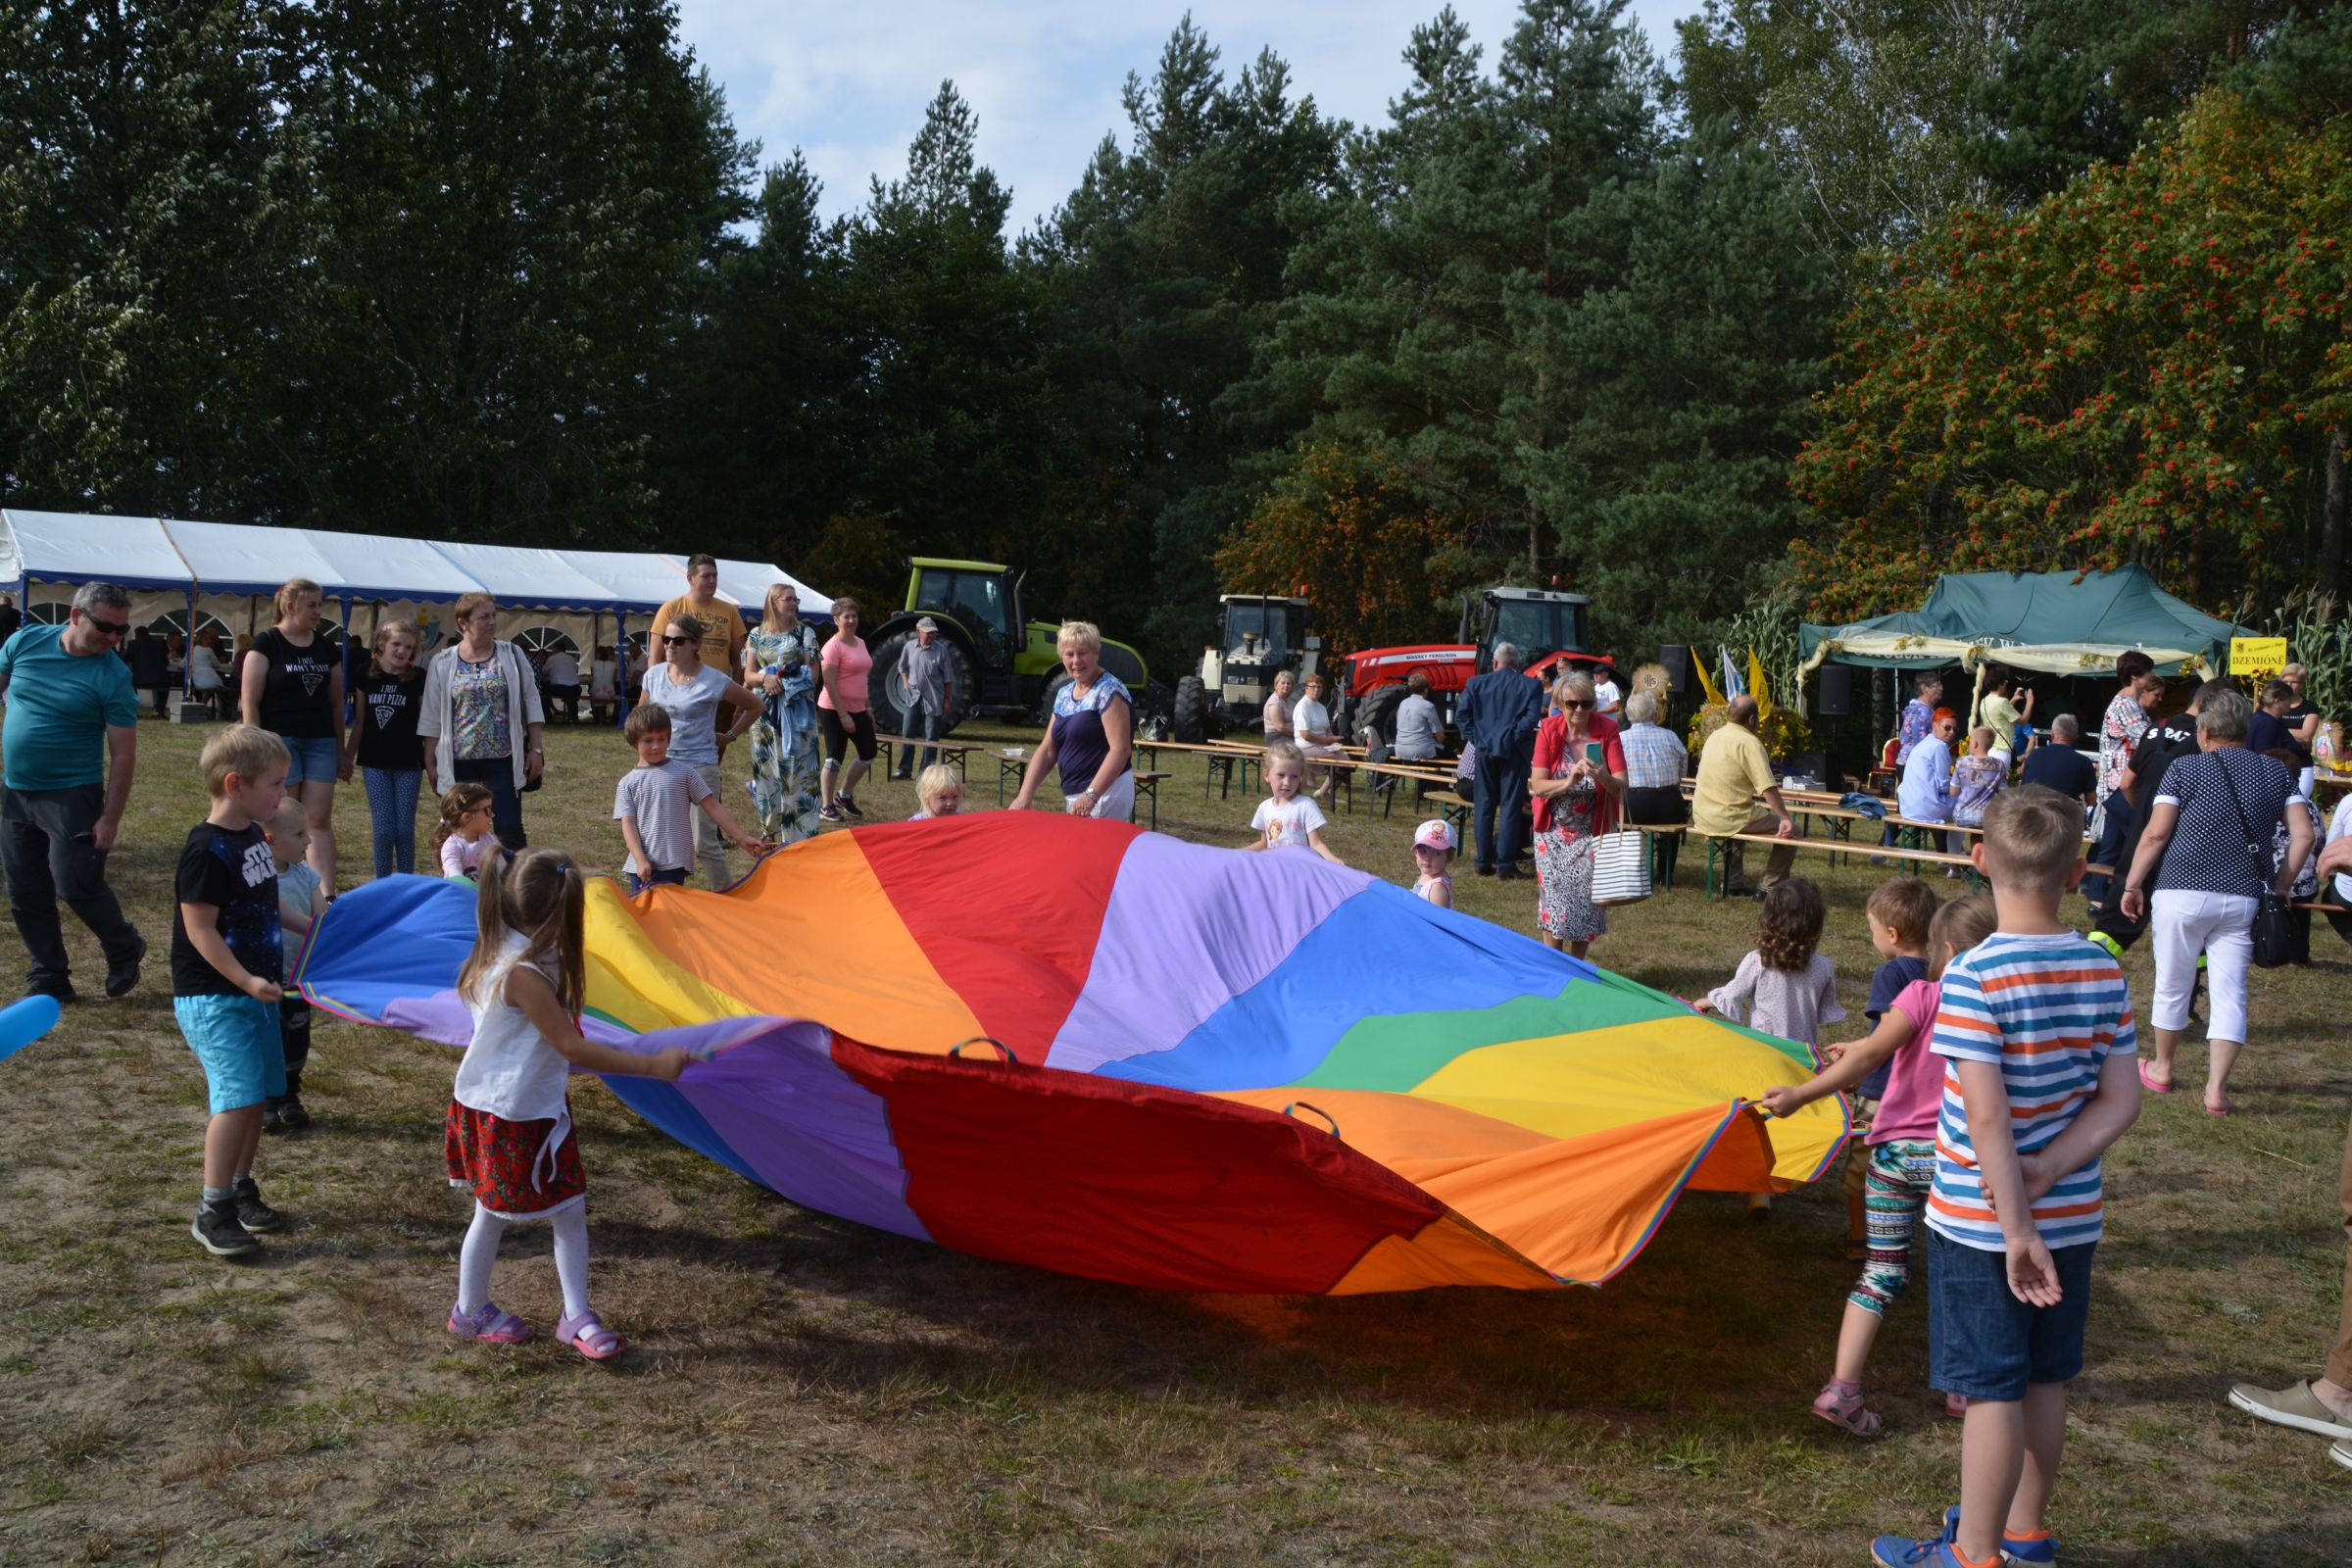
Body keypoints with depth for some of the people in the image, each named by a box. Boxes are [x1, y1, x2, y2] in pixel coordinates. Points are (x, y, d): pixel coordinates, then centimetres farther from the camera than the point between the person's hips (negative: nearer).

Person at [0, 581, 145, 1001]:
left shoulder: (113, 677, -11)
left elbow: (123, 755, -10)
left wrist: (110, 819, -14)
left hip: (72, 794, -4)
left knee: (76, 884, -12)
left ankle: (124, 950, 15)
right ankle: (48, 982, 21)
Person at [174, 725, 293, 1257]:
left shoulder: (254, 836, 7)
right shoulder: (206, 851, -19)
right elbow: (200, 930, -20)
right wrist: (247, 980, -25)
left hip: (254, 991, 9)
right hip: (212, 997, -9)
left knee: (257, 1094, 12)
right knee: (238, 1096, -13)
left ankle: (240, 1189, 26)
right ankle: (212, 1211, -3)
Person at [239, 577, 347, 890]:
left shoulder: (327, 647, 11)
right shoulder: (266, 644, -4)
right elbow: (249, 702, -7)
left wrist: (340, 750, 15)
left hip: (321, 742, 4)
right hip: (279, 739, -4)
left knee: (320, 820, -2)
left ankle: (327, 895, -7)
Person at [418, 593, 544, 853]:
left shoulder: (511, 655, 3)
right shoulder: (442, 663, 4)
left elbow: (531, 702, 6)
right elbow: (432, 718, 8)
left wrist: (536, 749, 0)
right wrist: (430, 762, 5)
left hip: (503, 760, -1)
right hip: (458, 763, 1)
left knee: (510, 831, -3)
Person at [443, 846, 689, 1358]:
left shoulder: (498, 955, 1)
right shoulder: (525, 974, -28)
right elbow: (573, 1048, -28)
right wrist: (653, 1065, -27)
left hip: (538, 1107, 9)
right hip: (510, 1115, -9)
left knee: (569, 1210, 10)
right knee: (493, 1214, 11)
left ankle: (576, 1317, 18)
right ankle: (471, 1313, 31)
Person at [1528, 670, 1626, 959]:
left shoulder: (1607, 730, -9)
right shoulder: (1548, 730, -9)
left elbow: (1621, 787, -14)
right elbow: (1537, 785, -14)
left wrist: (1602, 776, -36)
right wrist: (1569, 782, -32)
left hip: (1592, 832, 0)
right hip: (1554, 830, 0)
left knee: (1586, 900, 2)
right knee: (1554, 897, 0)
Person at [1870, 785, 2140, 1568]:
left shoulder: (1973, 976, -20)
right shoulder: (2104, 973, -2)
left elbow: (1986, 1117, -24)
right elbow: (2120, 1101, -2)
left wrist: (2016, 1230, -19)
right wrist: (2050, 1171, -9)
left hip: (1978, 1222, -6)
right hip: (2072, 1219, 6)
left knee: (1991, 1389, 4)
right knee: (2044, 1380, 19)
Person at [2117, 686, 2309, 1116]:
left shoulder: (2186, 769, -2)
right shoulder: (2277, 774, 9)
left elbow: (2156, 833, -8)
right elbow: (2303, 834, 3)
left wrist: (2133, 884, -1)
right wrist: (2281, 887, 10)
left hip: (2182, 892, -2)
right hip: (2243, 899, 2)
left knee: (2172, 986, 13)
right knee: (2230, 993, 4)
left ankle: (2162, 1069, 29)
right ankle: (2216, 1088, -3)